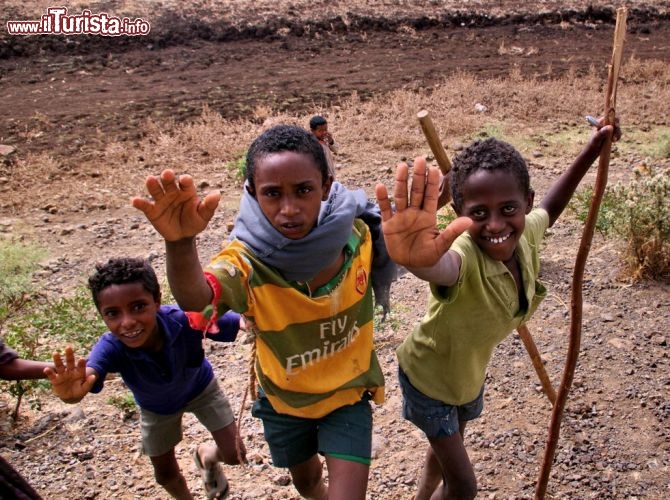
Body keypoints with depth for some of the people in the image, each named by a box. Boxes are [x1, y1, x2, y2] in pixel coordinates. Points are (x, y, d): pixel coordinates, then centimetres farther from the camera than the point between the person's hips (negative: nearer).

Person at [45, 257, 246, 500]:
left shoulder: (186, 320, -44)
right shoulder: (110, 347, -41)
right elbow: (87, 377, -61)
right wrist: (71, 392, -85)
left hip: (201, 388, -1)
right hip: (157, 407, 1)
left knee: (234, 455, -2)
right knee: (166, 475, 15)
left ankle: (206, 455, 35)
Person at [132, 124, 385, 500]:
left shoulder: (355, 236, -22)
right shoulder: (248, 260, -30)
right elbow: (194, 298, -53)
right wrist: (181, 243, -70)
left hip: (348, 392, 0)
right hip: (285, 398, 1)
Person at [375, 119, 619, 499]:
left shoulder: (526, 235, -21)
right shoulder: (464, 255, -41)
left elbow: (551, 207, 4)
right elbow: (441, 265, -68)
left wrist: (593, 150, 7)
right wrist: (418, 259, -91)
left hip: (470, 372, 7)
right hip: (427, 377, -7)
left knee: (447, 446, 31)